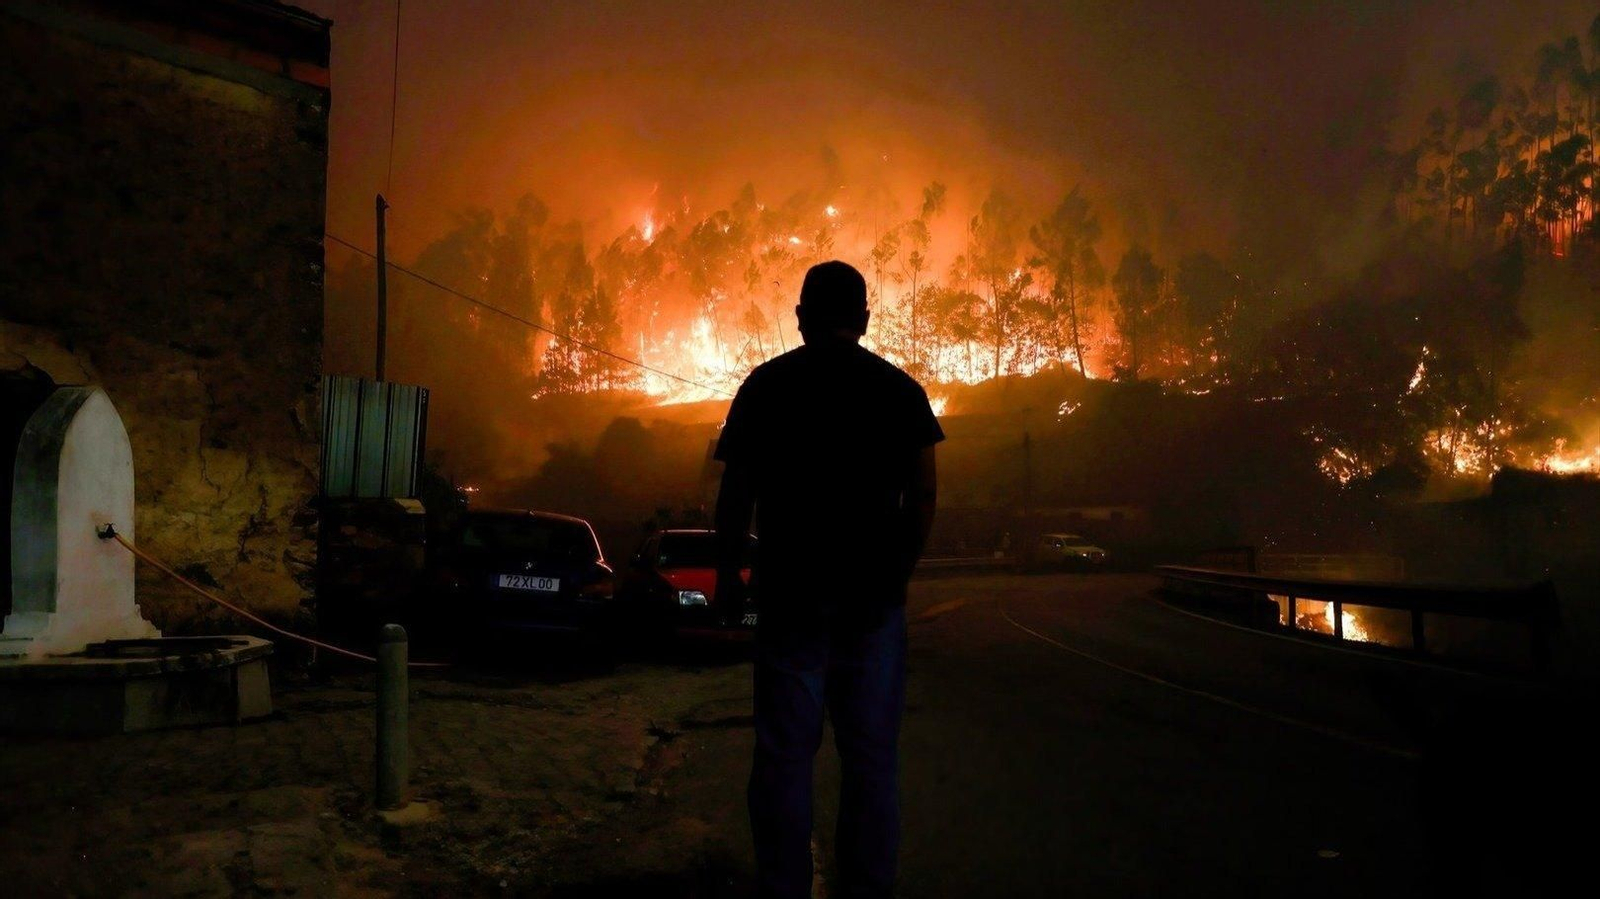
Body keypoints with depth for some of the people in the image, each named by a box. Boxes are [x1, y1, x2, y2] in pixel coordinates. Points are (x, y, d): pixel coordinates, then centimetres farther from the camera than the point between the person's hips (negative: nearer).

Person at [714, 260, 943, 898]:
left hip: (791, 587, -1)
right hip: (874, 591, 1)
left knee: (785, 754, 4)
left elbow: (736, 492, -1)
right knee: (871, 755, 6)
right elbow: (923, 493, 2)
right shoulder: (900, 388, 6)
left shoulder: (766, 384, 3)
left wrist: (728, 571, 10)